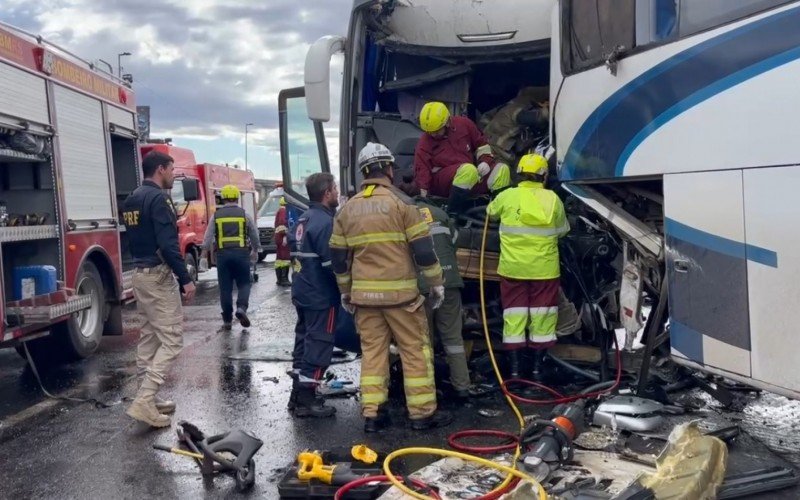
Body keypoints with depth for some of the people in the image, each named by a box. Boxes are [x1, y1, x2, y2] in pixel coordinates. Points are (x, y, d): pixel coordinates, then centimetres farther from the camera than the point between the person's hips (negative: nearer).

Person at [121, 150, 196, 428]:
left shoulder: (132, 199, 14)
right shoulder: (157, 198, -16)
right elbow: (168, 245, -23)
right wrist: (185, 279, -20)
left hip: (140, 272, 10)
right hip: (158, 274, -10)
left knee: (149, 337, 14)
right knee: (171, 339, -7)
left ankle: (148, 398, 19)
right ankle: (144, 400, -12)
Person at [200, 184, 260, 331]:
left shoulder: (216, 215, 4)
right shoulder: (244, 214, 3)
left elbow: (208, 237, 1)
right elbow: (255, 235, 10)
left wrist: (205, 253, 10)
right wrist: (255, 250, 25)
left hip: (223, 254, 1)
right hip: (241, 253, -1)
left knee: (225, 287, 6)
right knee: (244, 284, 10)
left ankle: (227, 320, 9)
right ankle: (241, 308, -15)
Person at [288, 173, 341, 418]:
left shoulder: (304, 220, 12)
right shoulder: (324, 222, -18)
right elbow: (332, 263, -22)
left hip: (303, 292, 10)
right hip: (322, 296, -10)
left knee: (305, 340, 16)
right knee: (318, 345, -3)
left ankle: (298, 395, 23)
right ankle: (306, 400, 1)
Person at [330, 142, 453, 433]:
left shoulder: (347, 209, 8)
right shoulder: (401, 202, -7)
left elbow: (338, 257, 11)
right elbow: (422, 248, -9)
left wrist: (345, 291, 21)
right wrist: (436, 282, 1)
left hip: (364, 294, 5)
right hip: (400, 292, -4)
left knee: (372, 351, 10)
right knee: (415, 351, 4)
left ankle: (372, 414, 10)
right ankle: (422, 413, 9)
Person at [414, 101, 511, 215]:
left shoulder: (463, 124, 2)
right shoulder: (424, 143, -7)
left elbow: (481, 144, 15)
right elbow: (422, 171, -14)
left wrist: (485, 161, -2)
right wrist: (423, 199, -25)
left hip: (472, 176, 5)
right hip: (441, 184, -5)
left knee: (502, 169, -13)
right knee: (468, 169, -36)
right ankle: (451, 214, -36)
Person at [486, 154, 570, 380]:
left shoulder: (507, 196, -4)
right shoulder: (553, 199, -3)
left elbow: (491, 212, 16)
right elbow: (562, 230, 9)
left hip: (513, 267, 0)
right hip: (544, 268, 0)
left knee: (514, 314, 8)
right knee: (542, 315, 9)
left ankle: (514, 368, 9)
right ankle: (537, 367, 15)